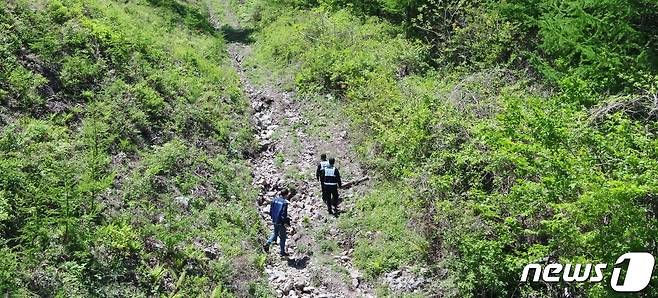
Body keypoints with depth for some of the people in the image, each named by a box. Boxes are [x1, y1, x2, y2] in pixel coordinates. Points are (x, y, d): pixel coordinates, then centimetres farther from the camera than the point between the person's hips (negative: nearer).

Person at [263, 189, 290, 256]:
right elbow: (284, 214, -21)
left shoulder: (275, 200, -1)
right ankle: (282, 252, 19)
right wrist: (285, 222, -10)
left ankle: (267, 244, 10)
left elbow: (271, 210, 5)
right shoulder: (284, 202, -20)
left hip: (274, 221, 6)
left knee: (275, 234, 27)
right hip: (281, 222, -6)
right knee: (282, 237, 9)